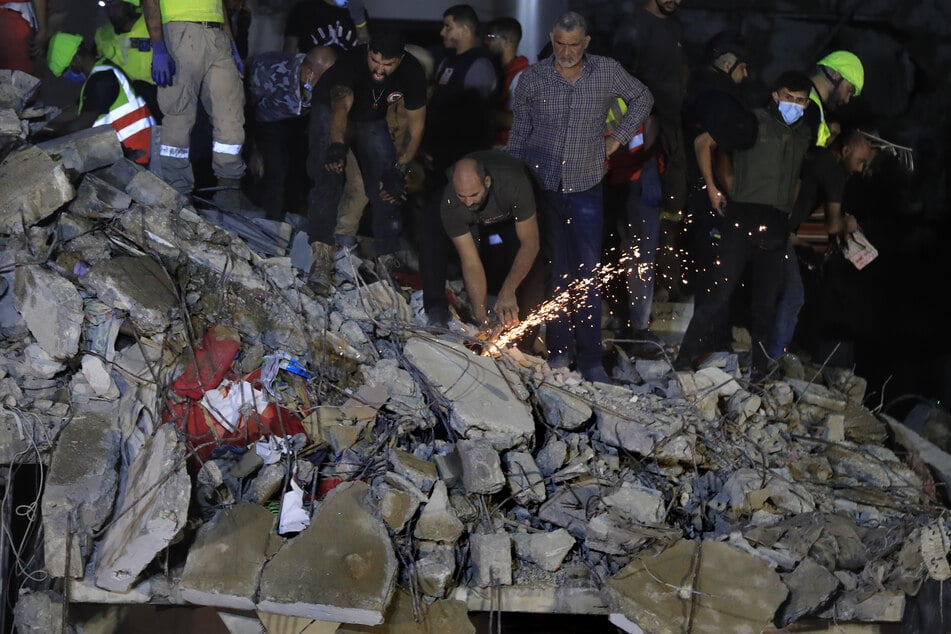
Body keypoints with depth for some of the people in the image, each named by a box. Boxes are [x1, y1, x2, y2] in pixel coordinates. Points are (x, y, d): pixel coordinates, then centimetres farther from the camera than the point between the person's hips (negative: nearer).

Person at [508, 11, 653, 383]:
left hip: (586, 189, 0)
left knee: (587, 275, -1)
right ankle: (559, 350, 16)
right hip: (541, 188, 0)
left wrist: (618, 137, 7)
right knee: (553, 272, 5)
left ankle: (590, 359, 5)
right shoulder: (532, 79, -2)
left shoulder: (607, 72, -2)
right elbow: (518, 136, 4)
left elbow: (642, 98, 16)